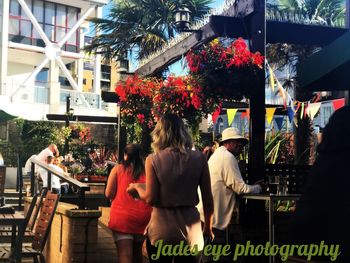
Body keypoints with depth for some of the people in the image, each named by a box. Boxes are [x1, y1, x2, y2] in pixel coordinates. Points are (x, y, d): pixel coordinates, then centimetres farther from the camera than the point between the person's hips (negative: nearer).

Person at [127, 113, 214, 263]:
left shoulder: (153, 160, -7)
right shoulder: (199, 158, -2)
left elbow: (150, 199, -10)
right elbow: (208, 199, 1)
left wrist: (137, 187, 11)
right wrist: (208, 227, 14)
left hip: (161, 229, -1)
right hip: (191, 229, 1)